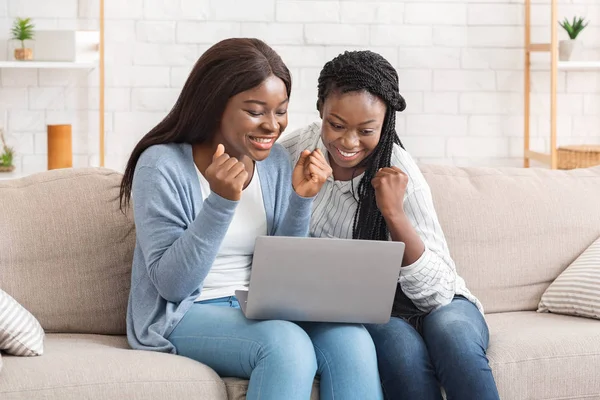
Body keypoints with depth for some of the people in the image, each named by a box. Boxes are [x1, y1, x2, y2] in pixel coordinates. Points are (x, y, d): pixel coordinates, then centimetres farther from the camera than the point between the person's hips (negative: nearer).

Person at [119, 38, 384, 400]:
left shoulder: (275, 160, 3)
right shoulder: (163, 164, -13)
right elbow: (172, 283, -17)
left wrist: (301, 199, -10)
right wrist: (220, 202, -28)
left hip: (259, 309, 5)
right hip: (183, 315, -5)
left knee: (351, 340, -25)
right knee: (287, 345, -33)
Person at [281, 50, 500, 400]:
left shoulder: (398, 172, -16)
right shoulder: (294, 150, -7)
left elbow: (436, 292, -21)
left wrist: (393, 213, -32)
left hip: (430, 303, -1)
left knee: (452, 335, -35)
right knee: (402, 347, -33)